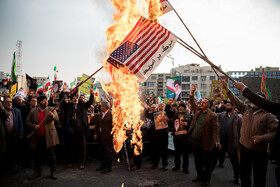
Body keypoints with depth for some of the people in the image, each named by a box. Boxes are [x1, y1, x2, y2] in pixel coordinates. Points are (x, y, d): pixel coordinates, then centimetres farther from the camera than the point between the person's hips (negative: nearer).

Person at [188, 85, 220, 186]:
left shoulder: (213, 115, -10)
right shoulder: (198, 110, 8)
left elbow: (215, 129, -13)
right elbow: (192, 103, 19)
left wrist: (217, 141, -21)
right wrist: (192, 93, 7)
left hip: (206, 143, -6)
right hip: (196, 141, 6)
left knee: (206, 162, 7)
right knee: (197, 161, 17)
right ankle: (200, 176, 33)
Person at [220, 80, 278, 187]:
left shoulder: (268, 115, -7)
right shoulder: (246, 109, 5)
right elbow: (235, 100, -2)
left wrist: (263, 137, -23)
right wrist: (226, 88, -11)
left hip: (259, 150, -4)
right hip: (244, 147, 4)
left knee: (259, 177, 8)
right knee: (244, 173, 17)